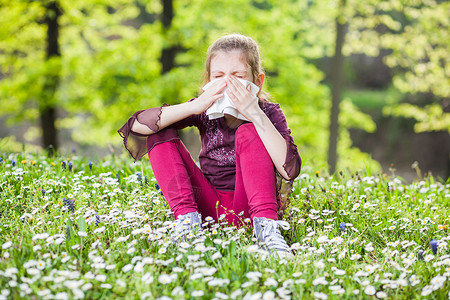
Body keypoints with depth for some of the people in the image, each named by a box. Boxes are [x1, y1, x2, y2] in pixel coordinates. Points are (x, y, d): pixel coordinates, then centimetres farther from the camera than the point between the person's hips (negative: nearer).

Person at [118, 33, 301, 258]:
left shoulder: (268, 113, -8)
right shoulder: (206, 110, -2)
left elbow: (290, 170, -26)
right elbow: (137, 125, -13)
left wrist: (255, 114, -30)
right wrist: (194, 106, -24)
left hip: (249, 208, -3)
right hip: (209, 208, 3)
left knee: (248, 132, -24)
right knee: (159, 133, -8)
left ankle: (265, 225, -31)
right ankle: (187, 216, -21)